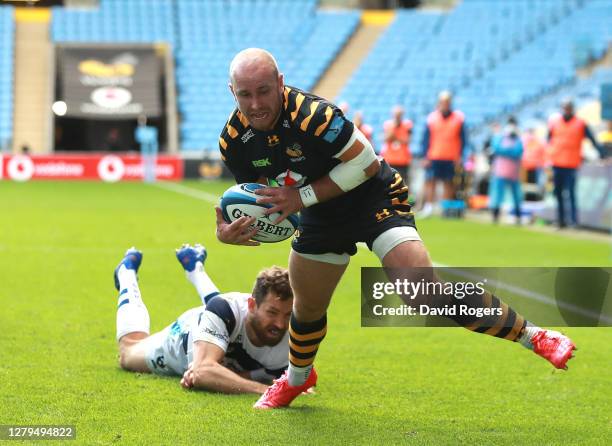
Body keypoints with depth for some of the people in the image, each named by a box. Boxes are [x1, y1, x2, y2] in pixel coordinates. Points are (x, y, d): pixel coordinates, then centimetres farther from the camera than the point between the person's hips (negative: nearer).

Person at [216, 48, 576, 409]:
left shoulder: (311, 115, -33)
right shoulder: (233, 139, -12)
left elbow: (366, 161, -23)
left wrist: (303, 196, -27)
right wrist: (229, 230, -16)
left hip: (374, 200, -6)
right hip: (321, 216, 6)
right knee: (307, 307, 19)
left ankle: (532, 336, -15)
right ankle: (297, 379, 51)